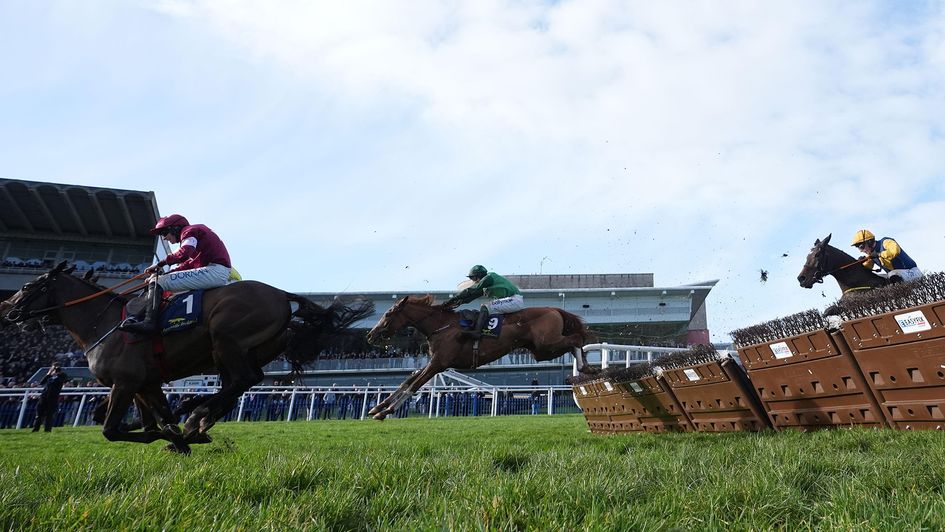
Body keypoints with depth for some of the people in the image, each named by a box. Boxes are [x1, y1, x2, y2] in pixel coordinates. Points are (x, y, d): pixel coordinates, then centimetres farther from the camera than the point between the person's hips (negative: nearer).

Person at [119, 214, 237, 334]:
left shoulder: (189, 230, 3)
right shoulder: (197, 231, 32)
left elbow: (184, 253, -17)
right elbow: (190, 264, 25)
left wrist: (160, 264, -6)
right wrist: (165, 274, 15)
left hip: (216, 270, -11)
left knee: (157, 283, -12)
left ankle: (149, 322, -31)